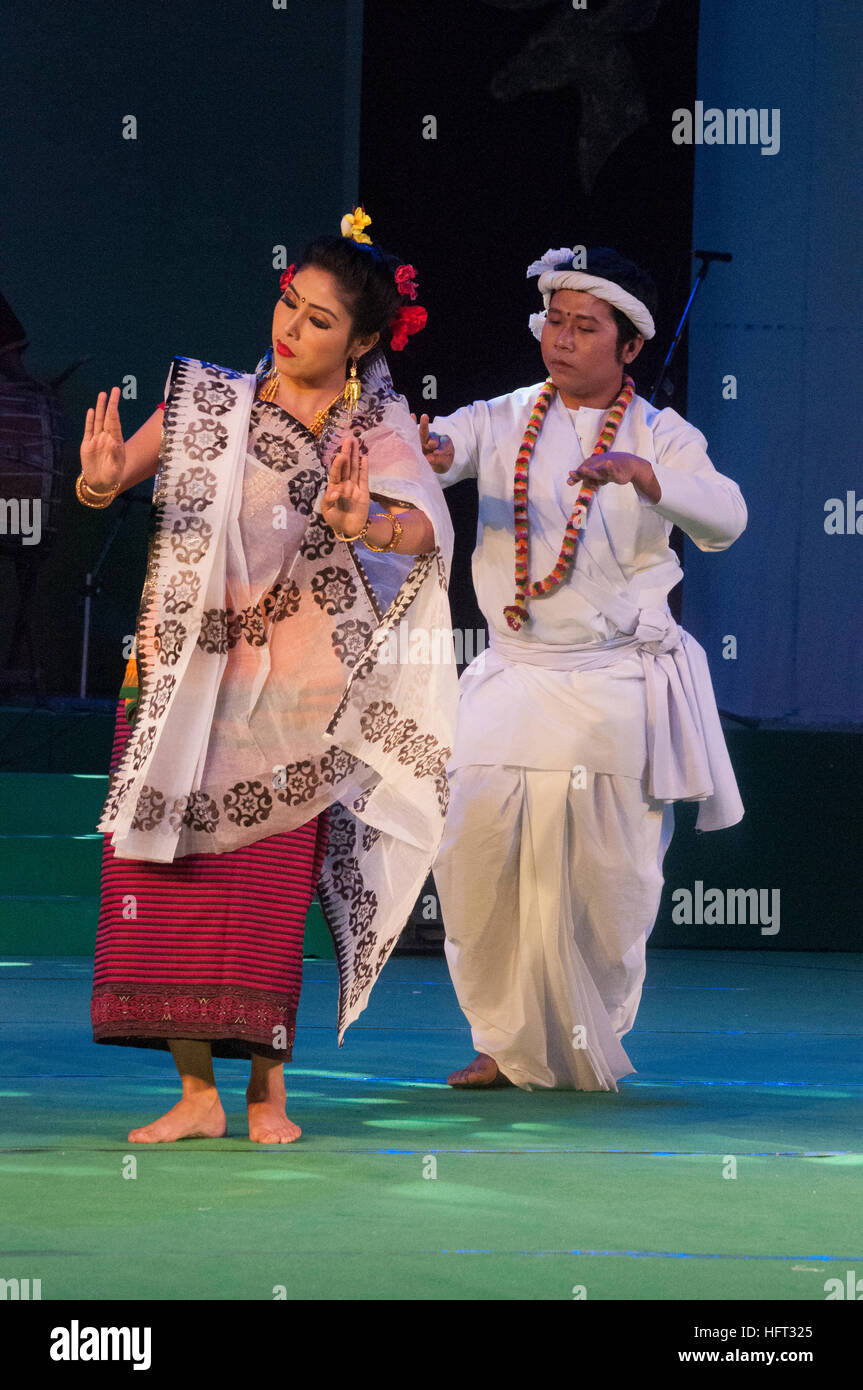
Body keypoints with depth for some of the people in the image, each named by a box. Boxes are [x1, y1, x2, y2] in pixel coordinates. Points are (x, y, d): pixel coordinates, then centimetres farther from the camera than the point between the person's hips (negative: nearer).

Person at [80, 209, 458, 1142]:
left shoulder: (373, 434, -1)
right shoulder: (208, 402, 6)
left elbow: (427, 526, -20)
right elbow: (104, 483, -1)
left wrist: (367, 526, -42)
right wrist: (101, 479, -26)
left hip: (290, 696, -2)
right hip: (181, 677, 2)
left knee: (267, 890, -4)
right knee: (167, 880, -2)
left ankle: (266, 1092, 10)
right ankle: (197, 1092, 5)